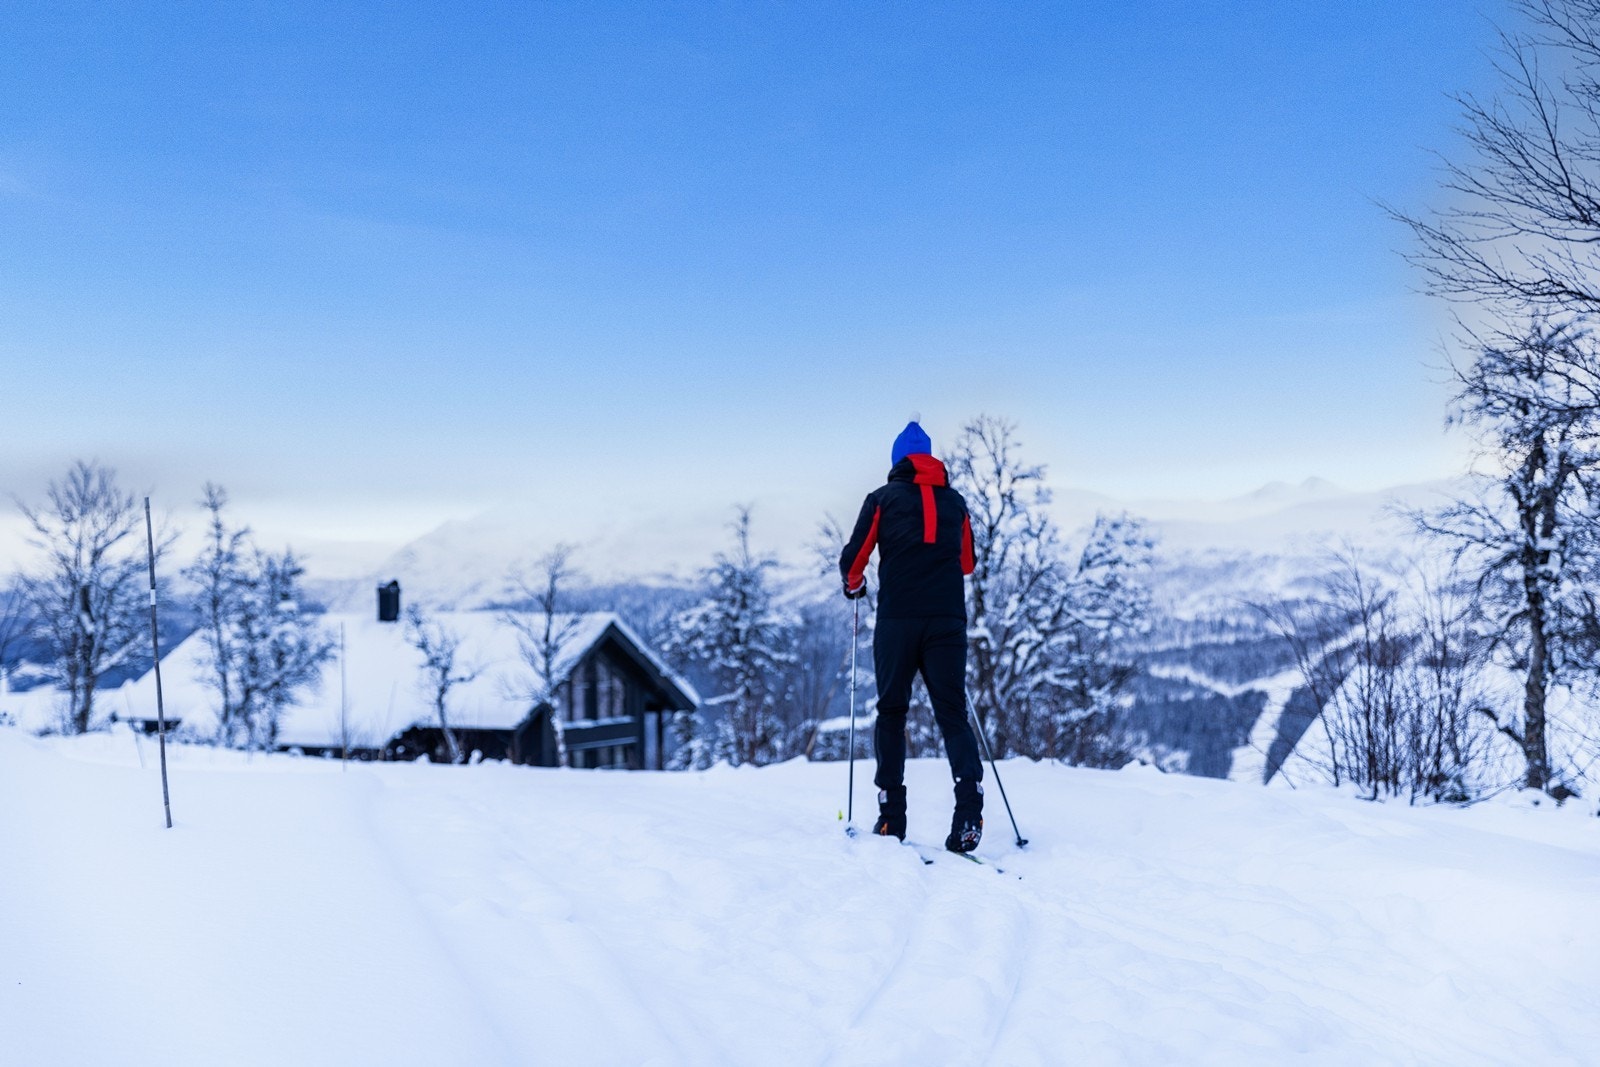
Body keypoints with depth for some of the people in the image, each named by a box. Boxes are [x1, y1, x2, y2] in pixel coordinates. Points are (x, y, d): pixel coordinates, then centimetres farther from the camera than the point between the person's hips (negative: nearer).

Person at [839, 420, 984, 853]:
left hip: (897, 619, -2)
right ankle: (969, 806, -16)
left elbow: (852, 560, 3)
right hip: (948, 619, 2)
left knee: (891, 712, 10)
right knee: (953, 713, 4)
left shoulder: (883, 498, 5)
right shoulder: (955, 501, 14)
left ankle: (891, 815, 7)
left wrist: (854, 586, 24)